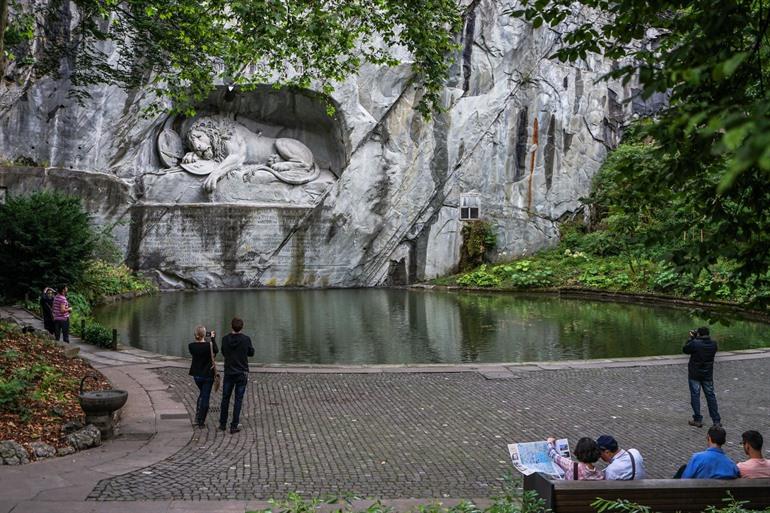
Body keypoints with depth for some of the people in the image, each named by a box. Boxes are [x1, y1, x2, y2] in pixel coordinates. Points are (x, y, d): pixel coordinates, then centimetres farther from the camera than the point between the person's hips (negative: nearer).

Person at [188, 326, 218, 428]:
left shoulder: (191, 346, -10)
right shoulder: (208, 345, -20)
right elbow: (216, 350, 1)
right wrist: (213, 338, 8)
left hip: (196, 375, 4)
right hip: (207, 375, -4)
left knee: (202, 393, 25)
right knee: (205, 397, 7)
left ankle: (197, 418, 23)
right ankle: (201, 422, 10)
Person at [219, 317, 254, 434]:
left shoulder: (225, 339, -7)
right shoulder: (246, 339, -13)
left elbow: (223, 353, 8)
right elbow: (251, 353, 2)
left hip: (229, 373, 2)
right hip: (242, 373, -2)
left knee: (225, 398, 15)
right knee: (238, 400, 4)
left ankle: (222, 424, 22)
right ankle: (234, 426, 4)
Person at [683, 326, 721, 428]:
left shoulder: (695, 343, -20)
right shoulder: (713, 344, -3)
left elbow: (685, 349, -4)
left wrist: (691, 338, 2)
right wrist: (695, 339, 9)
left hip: (694, 374, -4)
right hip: (708, 374, 5)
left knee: (695, 396, 4)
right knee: (710, 396, 11)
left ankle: (698, 420, 7)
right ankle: (716, 420, 13)